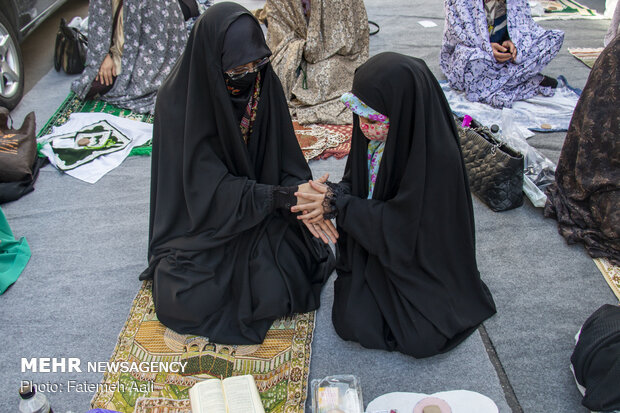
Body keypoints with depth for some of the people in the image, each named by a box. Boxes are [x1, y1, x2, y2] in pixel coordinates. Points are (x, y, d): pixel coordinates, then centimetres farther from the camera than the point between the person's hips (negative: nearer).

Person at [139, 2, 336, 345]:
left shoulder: (265, 84, -10)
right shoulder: (178, 100, -21)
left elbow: (287, 160, -6)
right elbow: (209, 188, -23)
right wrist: (275, 195, -33)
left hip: (261, 217, 3)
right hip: (201, 222, -2)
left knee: (279, 293, -16)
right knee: (187, 303, -19)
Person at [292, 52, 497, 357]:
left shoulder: (438, 155, -31)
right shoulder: (375, 134, -12)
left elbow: (400, 226, -26)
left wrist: (338, 206, -26)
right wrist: (336, 193, -21)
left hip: (419, 260, -5)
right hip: (372, 248, 5)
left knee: (419, 339, -12)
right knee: (351, 321, -5)